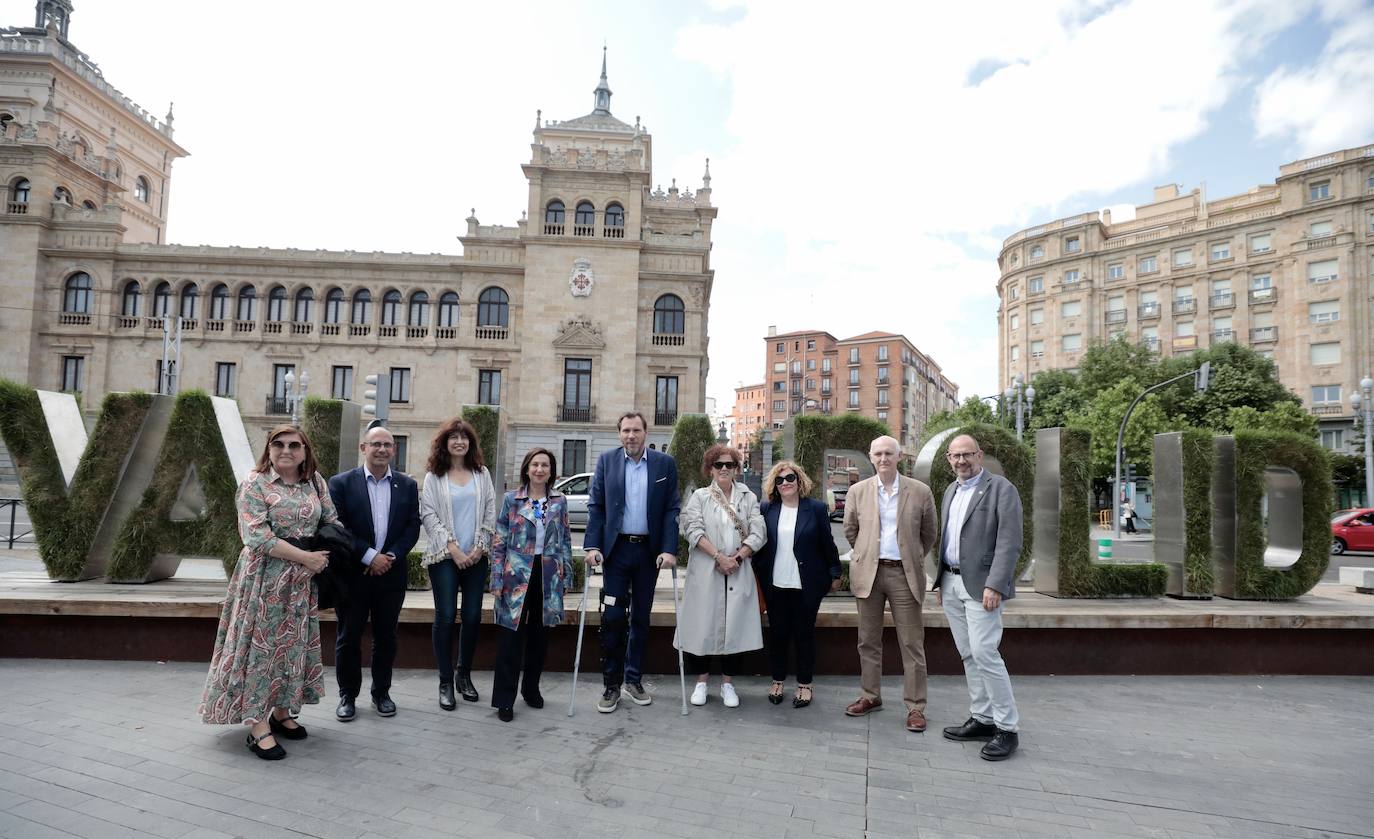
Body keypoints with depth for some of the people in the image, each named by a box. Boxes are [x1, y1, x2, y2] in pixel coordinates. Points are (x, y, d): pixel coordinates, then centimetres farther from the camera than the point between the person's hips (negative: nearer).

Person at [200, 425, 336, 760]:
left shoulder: (315, 482, 6)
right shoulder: (255, 483, -9)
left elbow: (332, 522, 11)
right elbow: (257, 536, -18)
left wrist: (325, 556, -7)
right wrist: (305, 557, -19)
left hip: (302, 581, 5)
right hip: (264, 579, -5)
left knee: (294, 645, 12)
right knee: (261, 646, -1)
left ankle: (282, 713, 26)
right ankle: (259, 728, 5)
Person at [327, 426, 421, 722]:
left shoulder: (407, 485, 4)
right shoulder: (341, 483, -4)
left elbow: (412, 527, 2)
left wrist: (390, 557, -11)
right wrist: (369, 556, -15)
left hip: (391, 573, 2)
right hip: (353, 573, -2)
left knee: (386, 637, 11)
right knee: (348, 638, 8)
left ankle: (381, 692, 26)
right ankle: (347, 695, 24)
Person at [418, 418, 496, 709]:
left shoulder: (481, 474, 9)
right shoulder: (434, 476, 3)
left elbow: (490, 513, 6)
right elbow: (428, 515, -4)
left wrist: (480, 546, -5)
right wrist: (451, 546, -12)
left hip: (476, 556, 2)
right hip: (445, 556, -2)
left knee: (473, 616, 4)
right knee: (445, 617, -3)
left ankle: (465, 675, 20)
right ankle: (445, 683, 8)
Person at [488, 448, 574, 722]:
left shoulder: (560, 501, 6)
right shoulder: (511, 499, -1)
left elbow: (566, 540, 10)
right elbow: (499, 542, -1)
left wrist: (566, 575, 6)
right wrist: (497, 581, -5)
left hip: (548, 576, 3)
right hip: (517, 575, -2)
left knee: (540, 636, 12)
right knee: (512, 637, -2)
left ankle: (531, 688, 30)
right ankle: (504, 700, 8)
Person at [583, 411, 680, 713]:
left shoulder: (665, 463, 1)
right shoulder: (606, 460, 2)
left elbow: (671, 509, 0)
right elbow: (595, 505, 1)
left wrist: (669, 549, -10)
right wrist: (593, 546, -8)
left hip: (649, 550, 1)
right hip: (616, 549, -1)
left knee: (641, 618, 11)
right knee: (612, 617, -3)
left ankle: (633, 679, 25)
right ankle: (611, 685, 11)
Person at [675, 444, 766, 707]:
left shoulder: (749, 497, 10)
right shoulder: (699, 496, 7)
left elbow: (757, 533, 2)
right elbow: (693, 529, -6)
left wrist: (737, 557, -11)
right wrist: (718, 556, -15)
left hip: (739, 574, 1)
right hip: (705, 573, -1)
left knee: (735, 625, 3)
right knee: (703, 624, 1)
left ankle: (728, 683, 16)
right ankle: (701, 681, 16)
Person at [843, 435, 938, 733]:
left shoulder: (920, 492, -1)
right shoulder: (858, 491, 3)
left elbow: (928, 535, 9)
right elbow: (850, 531, 14)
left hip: (904, 574, -2)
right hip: (868, 573, 2)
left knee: (912, 643, 1)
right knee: (868, 640, 12)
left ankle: (915, 706, 11)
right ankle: (870, 696, 26)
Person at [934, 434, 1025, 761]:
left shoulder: (1001, 489, -7)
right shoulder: (951, 491, 15)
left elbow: (1009, 542, -14)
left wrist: (994, 585, -20)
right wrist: (941, 582, 16)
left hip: (981, 585, -7)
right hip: (951, 584, 7)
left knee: (984, 653, -10)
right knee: (968, 655, 11)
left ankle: (1006, 728, 3)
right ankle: (982, 719, 21)